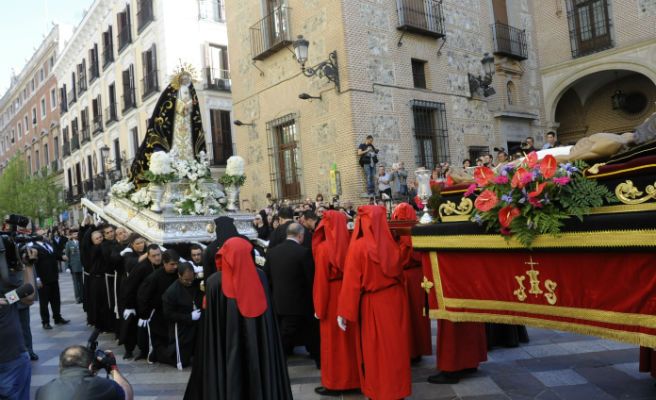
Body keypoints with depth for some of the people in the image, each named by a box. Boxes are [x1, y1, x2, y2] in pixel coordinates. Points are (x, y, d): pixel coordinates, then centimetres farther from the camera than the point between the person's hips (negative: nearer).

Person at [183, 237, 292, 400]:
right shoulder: (260, 276, -7)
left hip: (226, 346, -1)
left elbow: (211, 322, -8)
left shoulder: (214, 282, -12)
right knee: (257, 376, 15)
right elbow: (267, 314, -2)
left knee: (230, 378, 10)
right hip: (258, 343, 2)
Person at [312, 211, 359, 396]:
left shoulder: (323, 248, -15)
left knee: (332, 340, 7)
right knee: (349, 337, 16)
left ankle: (334, 383, 15)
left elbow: (321, 280, -14)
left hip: (332, 298, -5)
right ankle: (353, 379, 27)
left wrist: (319, 307, -6)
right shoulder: (349, 244, -3)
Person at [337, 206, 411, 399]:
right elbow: (399, 273, 7)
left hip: (371, 304, -3)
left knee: (374, 349, 11)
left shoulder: (358, 246, -16)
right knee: (393, 346, 15)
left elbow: (351, 281, -15)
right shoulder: (390, 243, -5)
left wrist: (344, 312, -11)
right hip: (394, 300, 4)